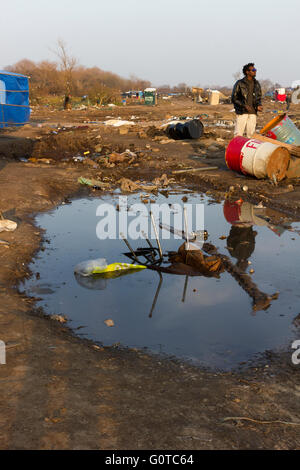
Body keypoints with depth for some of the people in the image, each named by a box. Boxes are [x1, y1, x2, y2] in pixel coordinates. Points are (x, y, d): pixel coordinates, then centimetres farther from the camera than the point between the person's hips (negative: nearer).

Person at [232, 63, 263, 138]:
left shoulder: (256, 84, 12)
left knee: (251, 133, 7)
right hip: (242, 112, -5)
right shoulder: (239, 83, -3)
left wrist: (259, 105, -1)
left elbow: (259, 97, 21)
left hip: (253, 113, 5)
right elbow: (233, 98, -3)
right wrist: (244, 105, -15)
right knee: (238, 134, -6)